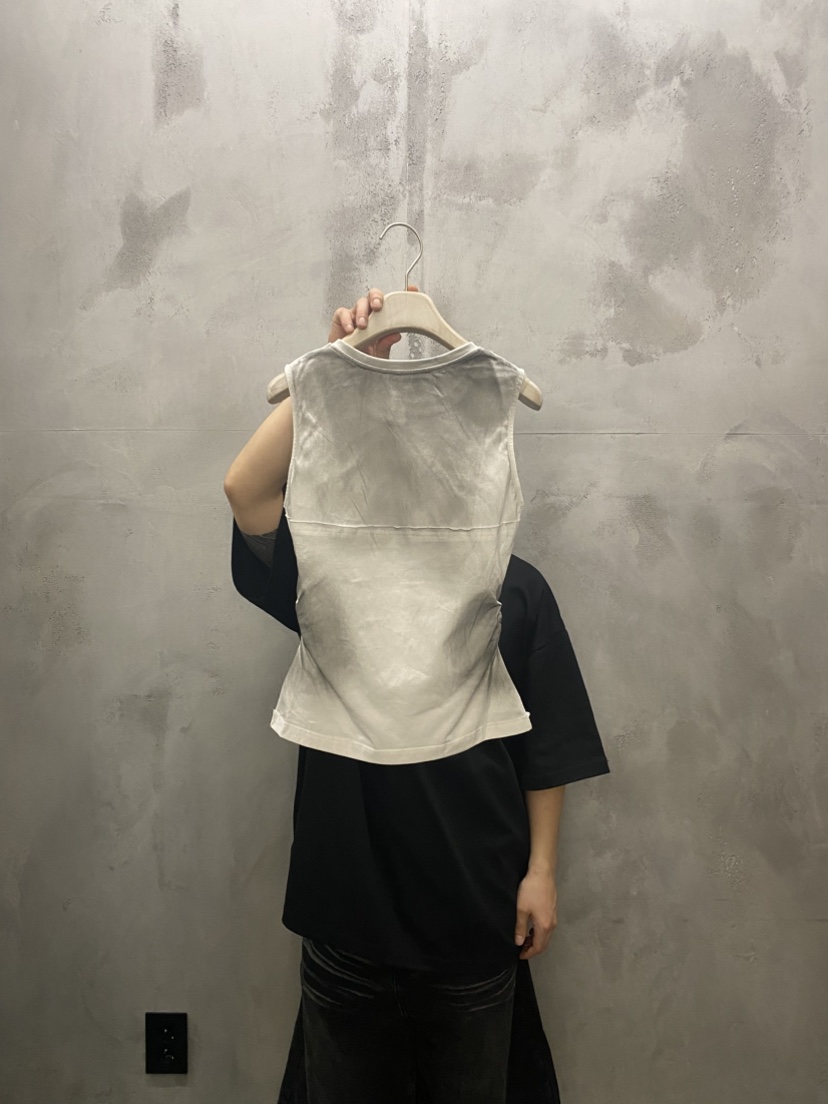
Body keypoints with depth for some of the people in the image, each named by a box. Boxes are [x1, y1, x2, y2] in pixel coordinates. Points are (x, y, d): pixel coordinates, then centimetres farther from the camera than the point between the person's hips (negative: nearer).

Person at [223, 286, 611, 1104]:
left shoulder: (515, 588, -4)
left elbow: (547, 745, -2)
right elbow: (247, 486, -21)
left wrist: (541, 870, -4)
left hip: (476, 911, 0)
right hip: (349, 908, 1)